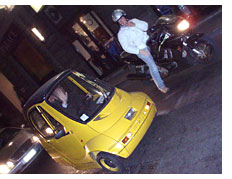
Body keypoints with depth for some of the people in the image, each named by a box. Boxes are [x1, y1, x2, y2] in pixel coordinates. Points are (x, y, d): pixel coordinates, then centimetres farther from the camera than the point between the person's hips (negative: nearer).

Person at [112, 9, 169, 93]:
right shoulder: (121, 33, -3)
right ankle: (160, 85, -8)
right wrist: (140, 51, -22)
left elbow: (145, 26, 1)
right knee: (153, 66, -15)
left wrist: (135, 25, -15)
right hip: (141, 49, -6)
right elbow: (126, 47, -12)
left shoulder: (133, 21, 12)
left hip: (149, 41, 6)